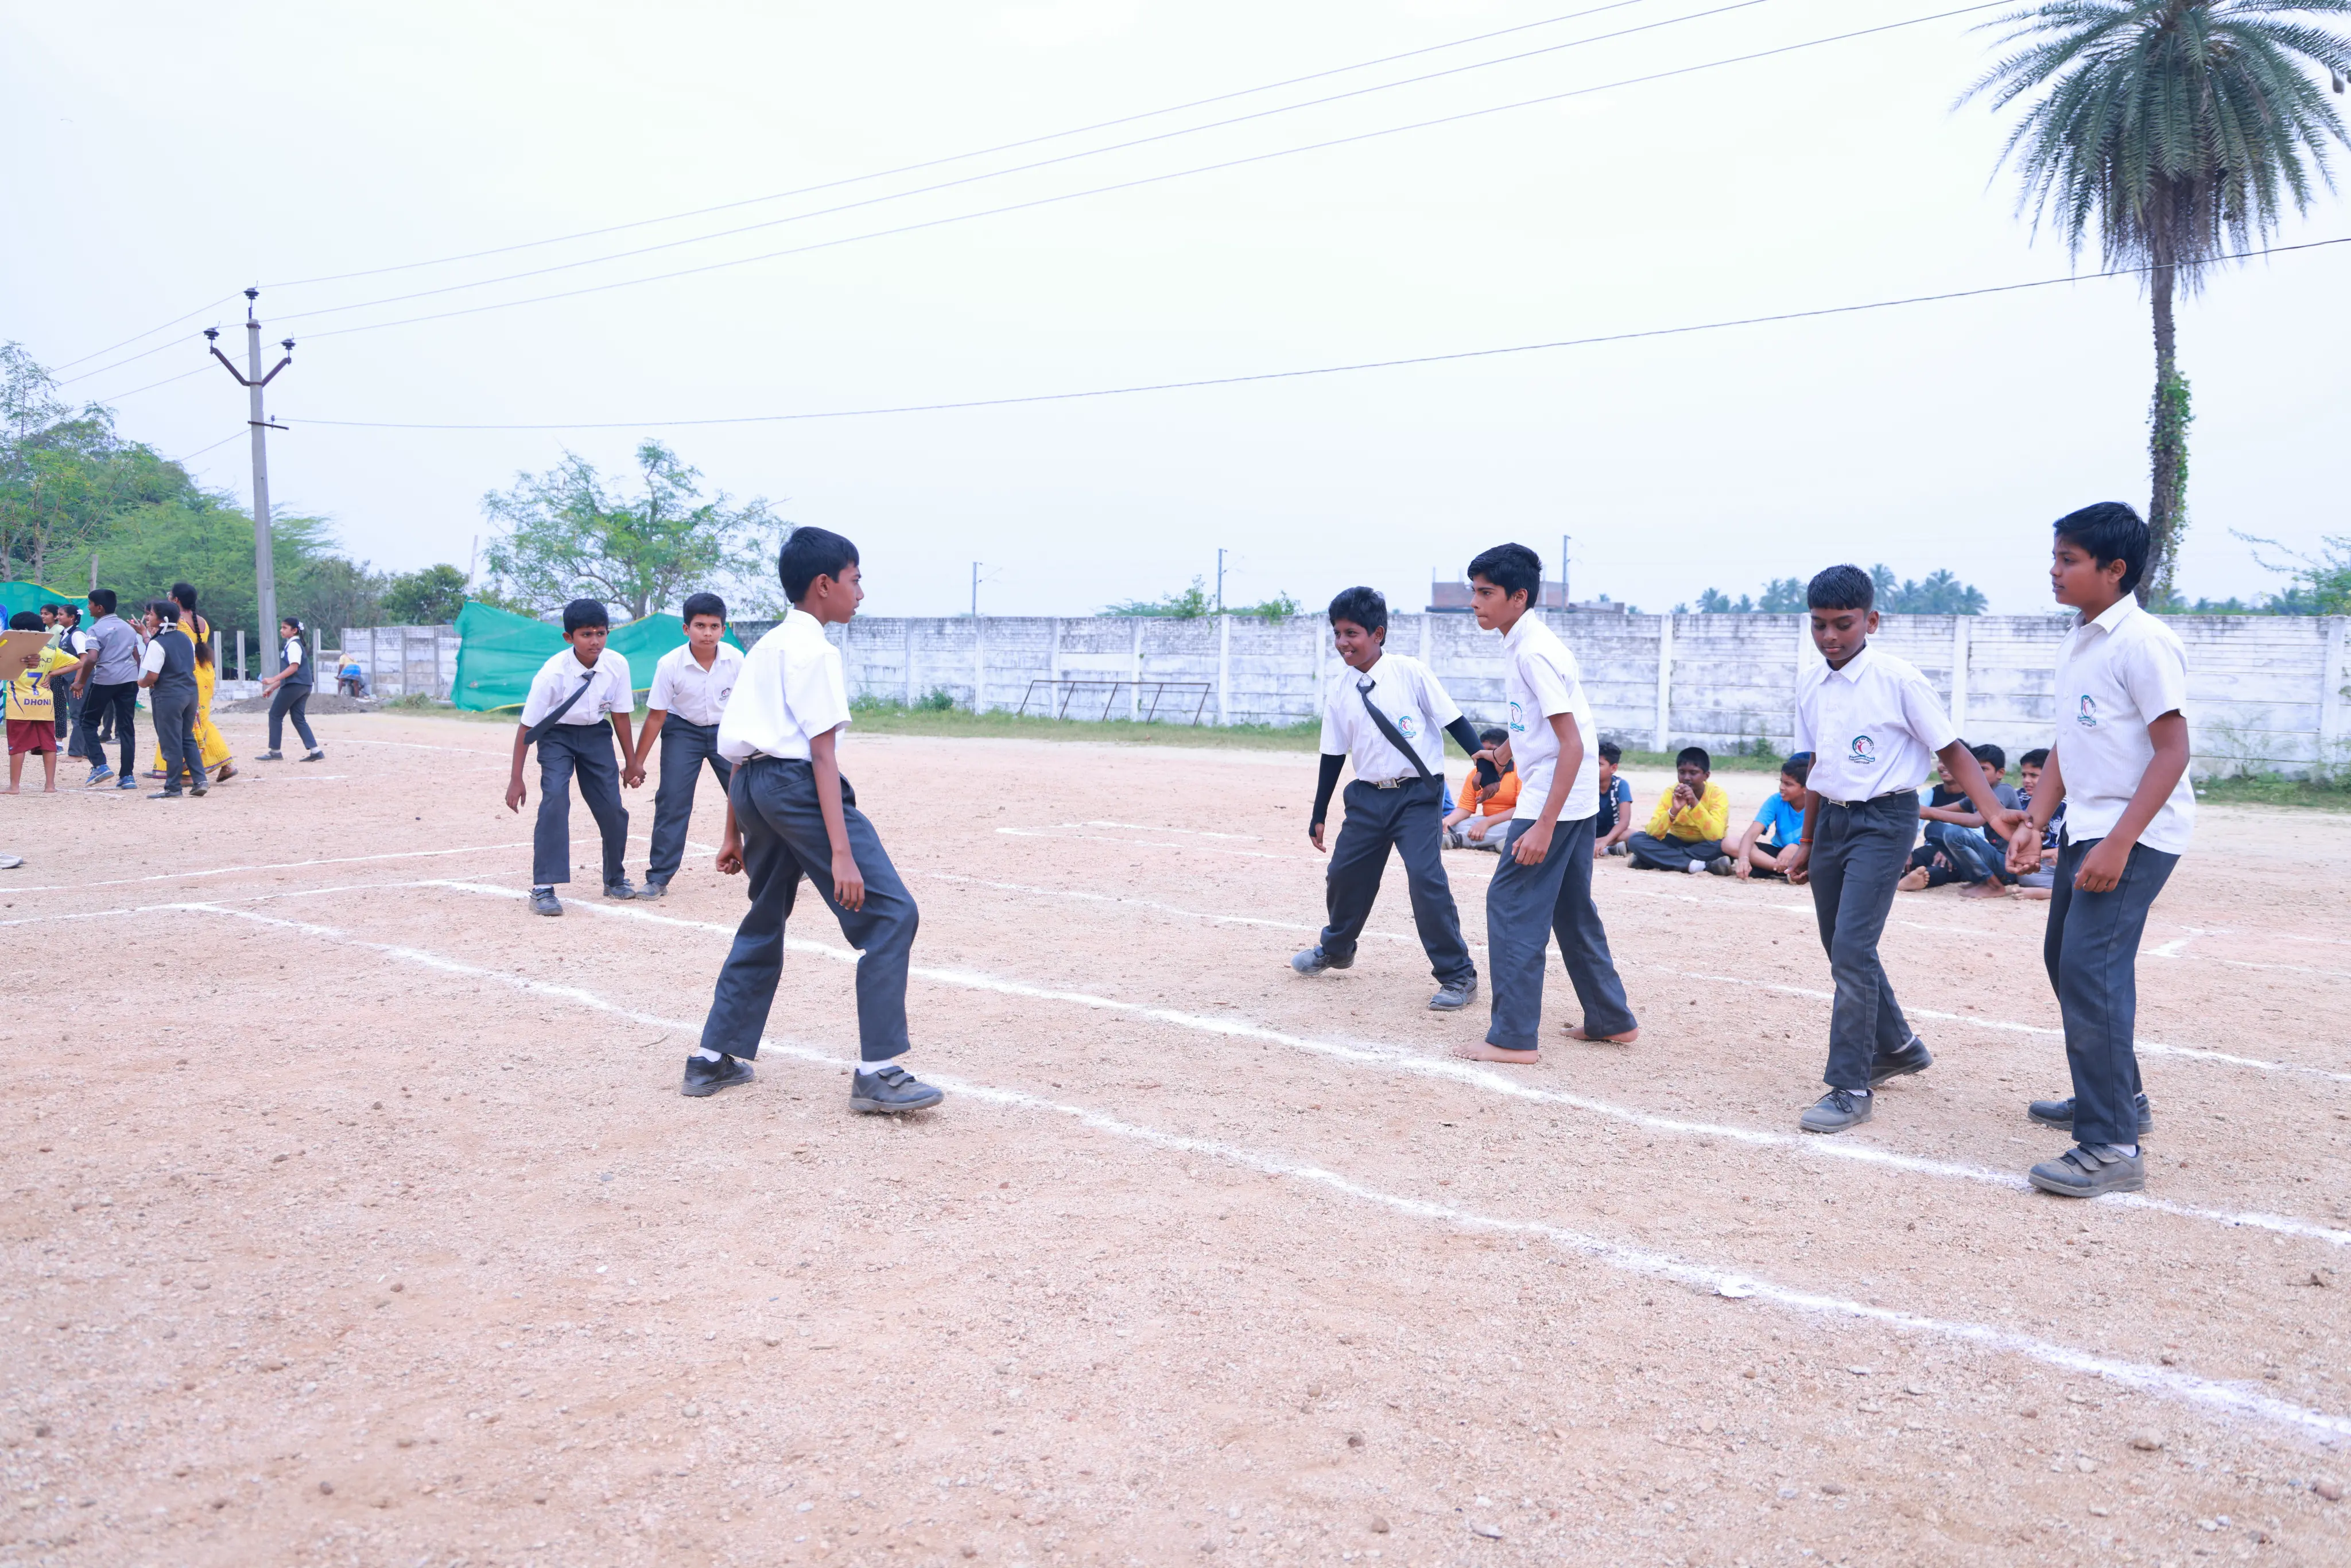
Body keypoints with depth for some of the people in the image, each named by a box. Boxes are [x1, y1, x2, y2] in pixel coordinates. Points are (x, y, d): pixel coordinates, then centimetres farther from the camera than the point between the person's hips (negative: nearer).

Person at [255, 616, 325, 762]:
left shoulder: (293, 645, -9)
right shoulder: (290, 645, 22)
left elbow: (294, 668, -21)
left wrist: (273, 679, -24)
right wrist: (273, 688, 24)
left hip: (294, 685, -10)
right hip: (302, 686, 10)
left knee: (275, 715, -1)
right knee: (299, 719, 8)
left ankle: (275, 752, 2)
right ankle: (316, 751, -1)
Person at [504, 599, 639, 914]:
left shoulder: (617, 665, -18)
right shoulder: (552, 673, -27)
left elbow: (620, 714, -3)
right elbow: (526, 726, -20)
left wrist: (631, 762, 4)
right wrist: (516, 779, -19)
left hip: (596, 734, 3)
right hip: (557, 735, -3)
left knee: (612, 807, -1)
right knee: (555, 799, -23)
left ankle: (615, 879, 24)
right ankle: (543, 888, -19)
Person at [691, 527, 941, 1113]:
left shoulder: (764, 647, 20)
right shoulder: (814, 649, -8)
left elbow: (742, 747, 21)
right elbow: (822, 754, -16)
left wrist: (734, 834, 26)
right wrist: (842, 852, -21)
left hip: (753, 784, 10)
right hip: (798, 785, -10)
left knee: (764, 923, 22)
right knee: (891, 914, -8)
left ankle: (713, 1059, 27)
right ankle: (878, 1070, -11)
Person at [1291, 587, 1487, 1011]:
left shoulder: (1410, 672, -9)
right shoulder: (1340, 690, 4)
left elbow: (1453, 720, -7)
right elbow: (1333, 754, 11)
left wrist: (1486, 762, -17)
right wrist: (1319, 814, 14)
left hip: (1418, 795, -5)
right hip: (1368, 797, 5)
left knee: (1426, 878, -17)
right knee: (1344, 875, 14)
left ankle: (1457, 974, -4)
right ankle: (1335, 948, 43)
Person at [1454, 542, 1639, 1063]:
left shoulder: (1534, 652, -19)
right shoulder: (1519, 648, 10)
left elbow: (1573, 745, -23)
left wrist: (1544, 826, -26)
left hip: (1555, 802, -10)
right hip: (1576, 802, 10)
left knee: (1511, 903, -6)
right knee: (1572, 910, 17)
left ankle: (1514, 1037, -1)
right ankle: (1612, 1020, 28)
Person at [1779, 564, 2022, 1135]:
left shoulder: (1898, 678, -12)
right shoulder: (1809, 684, 6)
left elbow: (1952, 750, -10)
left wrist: (1993, 811, -23)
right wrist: (1807, 842, 20)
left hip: (1884, 820, -7)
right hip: (1831, 819, 7)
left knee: (1852, 948, -15)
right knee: (1842, 948, 15)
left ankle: (1851, 1088, -8)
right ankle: (1896, 1047, 37)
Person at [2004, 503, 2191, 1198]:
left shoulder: (2143, 642, -16)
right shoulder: (2076, 642, 11)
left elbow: (2172, 752, -19)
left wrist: (2119, 844, -24)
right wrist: (2035, 820, 8)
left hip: (2136, 834, -10)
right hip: (2085, 827, 10)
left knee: (2091, 970, -15)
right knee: (2064, 959, 18)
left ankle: (2112, 1147, -10)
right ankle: (2121, 1098, 35)